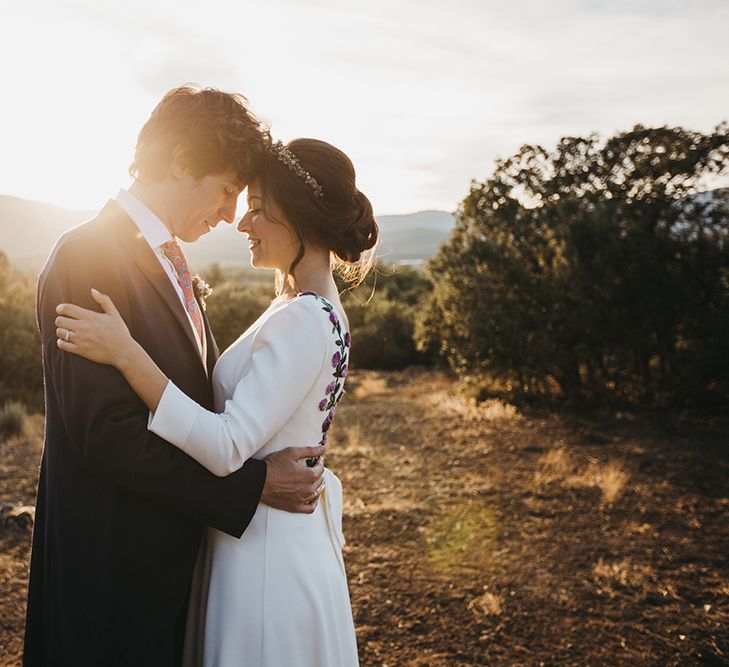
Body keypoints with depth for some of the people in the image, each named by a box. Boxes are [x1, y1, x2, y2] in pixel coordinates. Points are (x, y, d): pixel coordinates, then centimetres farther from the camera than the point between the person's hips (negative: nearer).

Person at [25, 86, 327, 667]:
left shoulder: (171, 264, 9)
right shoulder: (89, 256, -20)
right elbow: (106, 434, -25)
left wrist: (284, 460, 1)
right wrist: (254, 484, -22)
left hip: (172, 547, 9)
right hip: (114, 562, -8)